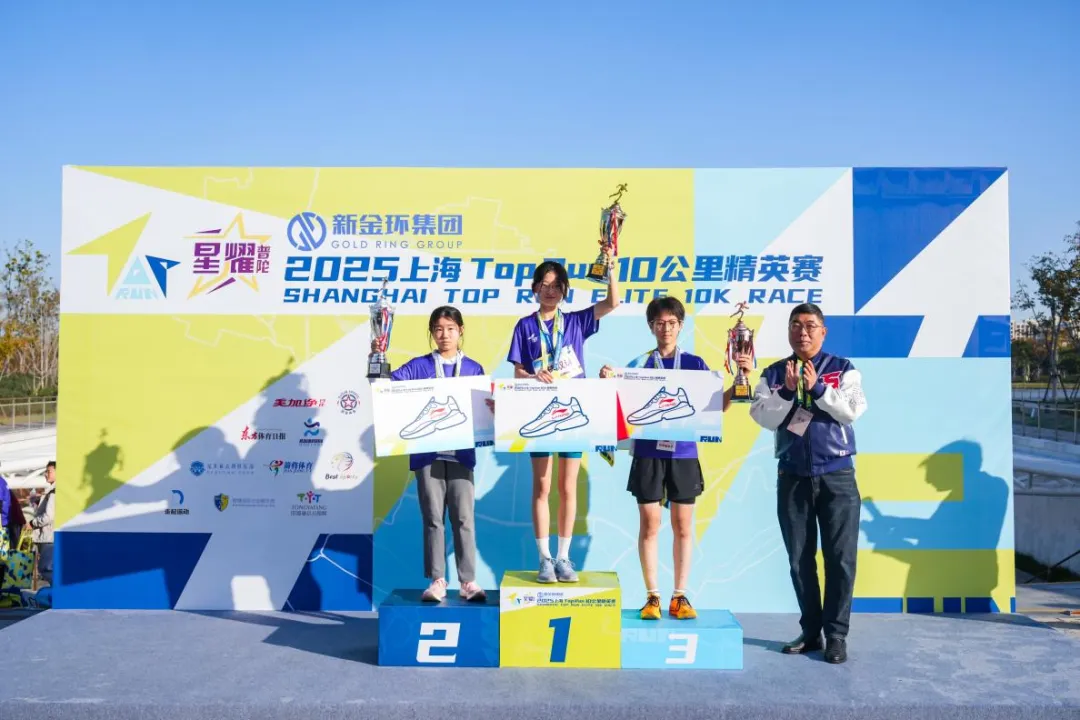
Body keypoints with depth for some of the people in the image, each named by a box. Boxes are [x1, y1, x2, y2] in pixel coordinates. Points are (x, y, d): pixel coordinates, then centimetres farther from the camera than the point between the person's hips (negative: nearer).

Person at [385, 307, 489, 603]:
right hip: (427, 453, 0)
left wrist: (490, 409, -13)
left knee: (463, 517, 0)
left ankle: (469, 581, 5)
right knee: (433, 518, 3)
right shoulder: (419, 366, 8)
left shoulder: (473, 369, 10)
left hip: (461, 452, 0)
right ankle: (437, 581, 9)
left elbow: (482, 409, 9)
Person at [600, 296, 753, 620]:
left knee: (683, 526, 5)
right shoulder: (639, 364, 3)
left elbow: (717, 406, 3)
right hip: (648, 452, -1)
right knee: (649, 524, 2)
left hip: (683, 453, 1)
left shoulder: (695, 364, 5)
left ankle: (680, 597, 14)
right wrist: (609, 382, -17)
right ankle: (652, 596, 11)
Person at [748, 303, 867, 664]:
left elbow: (852, 410, -10)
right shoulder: (773, 374, 7)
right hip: (792, 477, 2)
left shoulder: (843, 369, 3)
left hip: (837, 476, -2)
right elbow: (762, 417, -4)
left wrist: (818, 389, -18)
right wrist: (787, 391, -17)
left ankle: (836, 634, 8)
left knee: (840, 558, -2)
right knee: (799, 559, 7)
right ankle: (810, 631, 18)